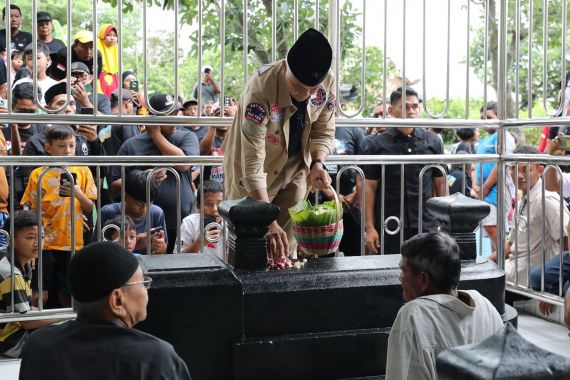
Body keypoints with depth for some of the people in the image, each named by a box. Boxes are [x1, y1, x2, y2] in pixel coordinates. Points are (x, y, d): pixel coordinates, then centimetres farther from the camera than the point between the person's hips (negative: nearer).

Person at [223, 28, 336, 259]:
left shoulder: (328, 82, -18)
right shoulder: (261, 88, -33)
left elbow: (324, 132, -1)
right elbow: (252, 164, -36)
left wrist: (317, 164, -21)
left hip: (294, 169, 4)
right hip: (252, 174, -4)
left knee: (288, 246, 7)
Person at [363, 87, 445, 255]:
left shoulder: (433, 141, 6)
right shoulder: (378, 144, 1)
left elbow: (440, 184, 10)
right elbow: (369, 187, 0)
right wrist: (369, 227, -5)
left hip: (427, 226, 1)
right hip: (389, 228, -1)